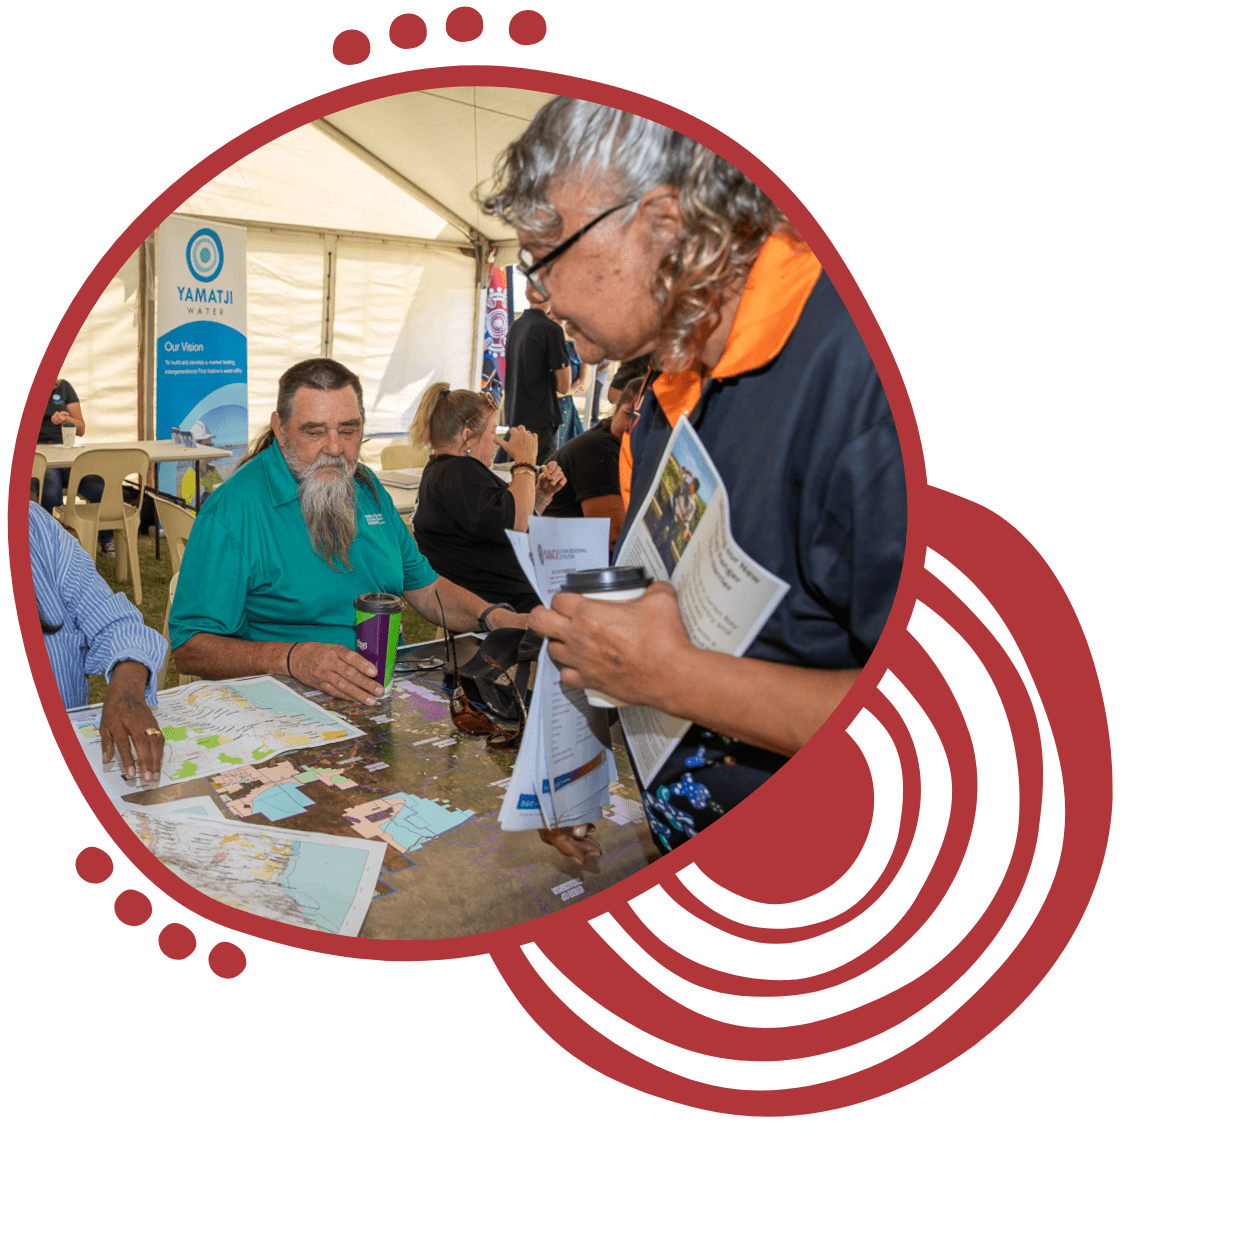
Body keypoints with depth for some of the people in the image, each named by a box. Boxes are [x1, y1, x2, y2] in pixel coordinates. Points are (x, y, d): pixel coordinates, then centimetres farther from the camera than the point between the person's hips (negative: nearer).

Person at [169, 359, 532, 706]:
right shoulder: (231, 510, -10)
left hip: (388, 688, 7)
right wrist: (291, 658, -29)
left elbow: (423, 586, 21)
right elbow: (189, 648, -14)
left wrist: (493, 617, 2)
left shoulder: (366, 487, 13)